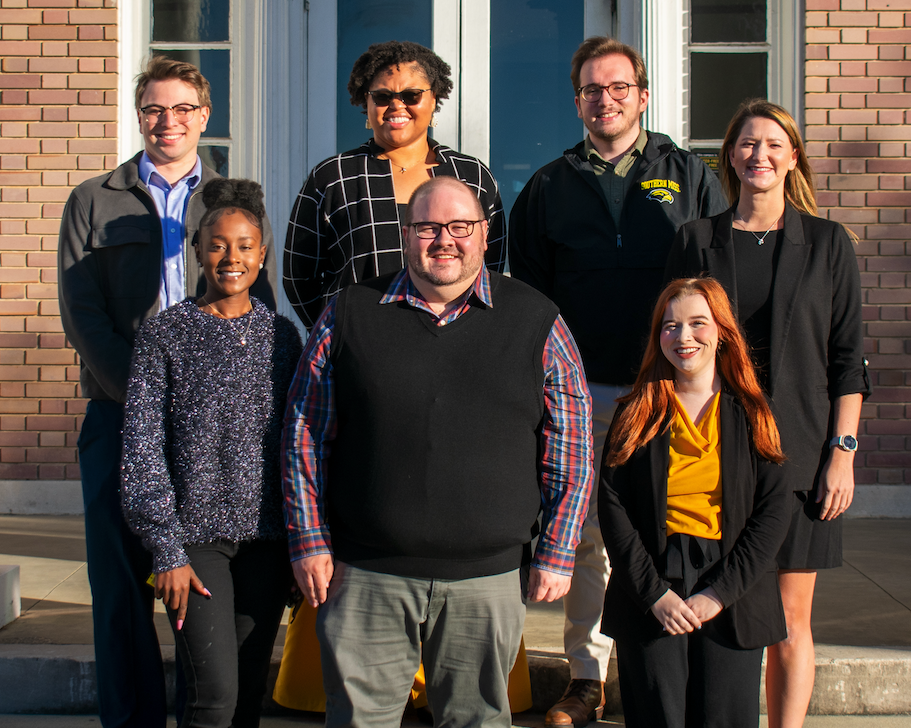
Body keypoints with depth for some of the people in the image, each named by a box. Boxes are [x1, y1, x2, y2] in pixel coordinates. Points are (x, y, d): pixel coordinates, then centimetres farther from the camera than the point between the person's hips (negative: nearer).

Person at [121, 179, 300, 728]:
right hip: (196, 535, -3)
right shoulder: (164, 334, -1)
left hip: (266, 537, 3)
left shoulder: (281, 335, 7)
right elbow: (142, 449, -3)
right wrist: (166, 550, -9)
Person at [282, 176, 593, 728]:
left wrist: (556, 556, 1)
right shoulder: (351, 316, 4)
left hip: (488, 579, 0)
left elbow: (571, 449, 5)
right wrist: (310, 542, 2)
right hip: (365, 576, 0)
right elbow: (305, 437, 7)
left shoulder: (536, 321, 3)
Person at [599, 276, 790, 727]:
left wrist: (719, 593, -9)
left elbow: (773, 512, -1)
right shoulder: (637, 414, 5)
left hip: (734, 600, 0)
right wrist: (654, 592, -10)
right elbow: (612, 505, -1)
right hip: (650, 600, 0)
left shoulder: (751, 415, 5)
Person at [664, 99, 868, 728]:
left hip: (798, 454, 0)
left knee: (790, 621, 3)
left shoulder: (827, 244, 6)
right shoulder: (697, 241, 7)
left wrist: (842, 452, -3)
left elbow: (847, 359, 5)